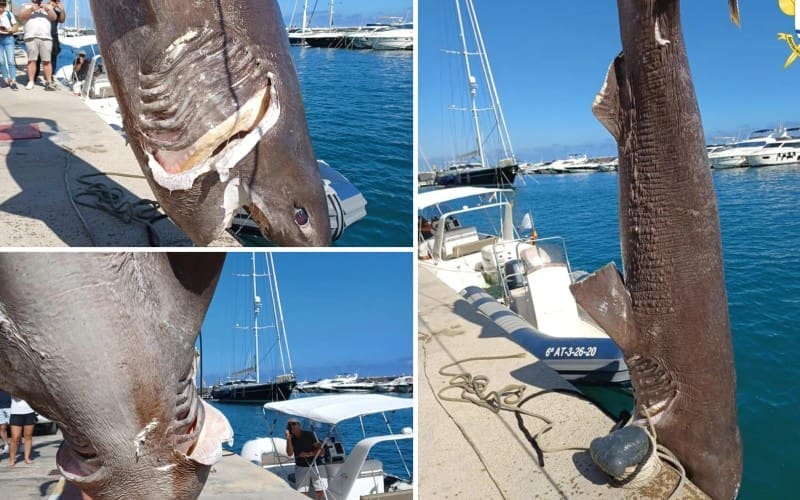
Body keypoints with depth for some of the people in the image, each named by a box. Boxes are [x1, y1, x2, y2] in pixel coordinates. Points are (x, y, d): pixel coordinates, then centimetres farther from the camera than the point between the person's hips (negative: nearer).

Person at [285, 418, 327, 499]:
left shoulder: (309, 434, -4)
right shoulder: (292, 439, 4)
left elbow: (321, 450, -7)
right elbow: (289, 453, -12)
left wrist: (308, 454, -18)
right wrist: (288, 438, -19)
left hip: (316, 465, -1)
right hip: (301, 467, 1)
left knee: (321, 491, -6)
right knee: (302, 492, -11)